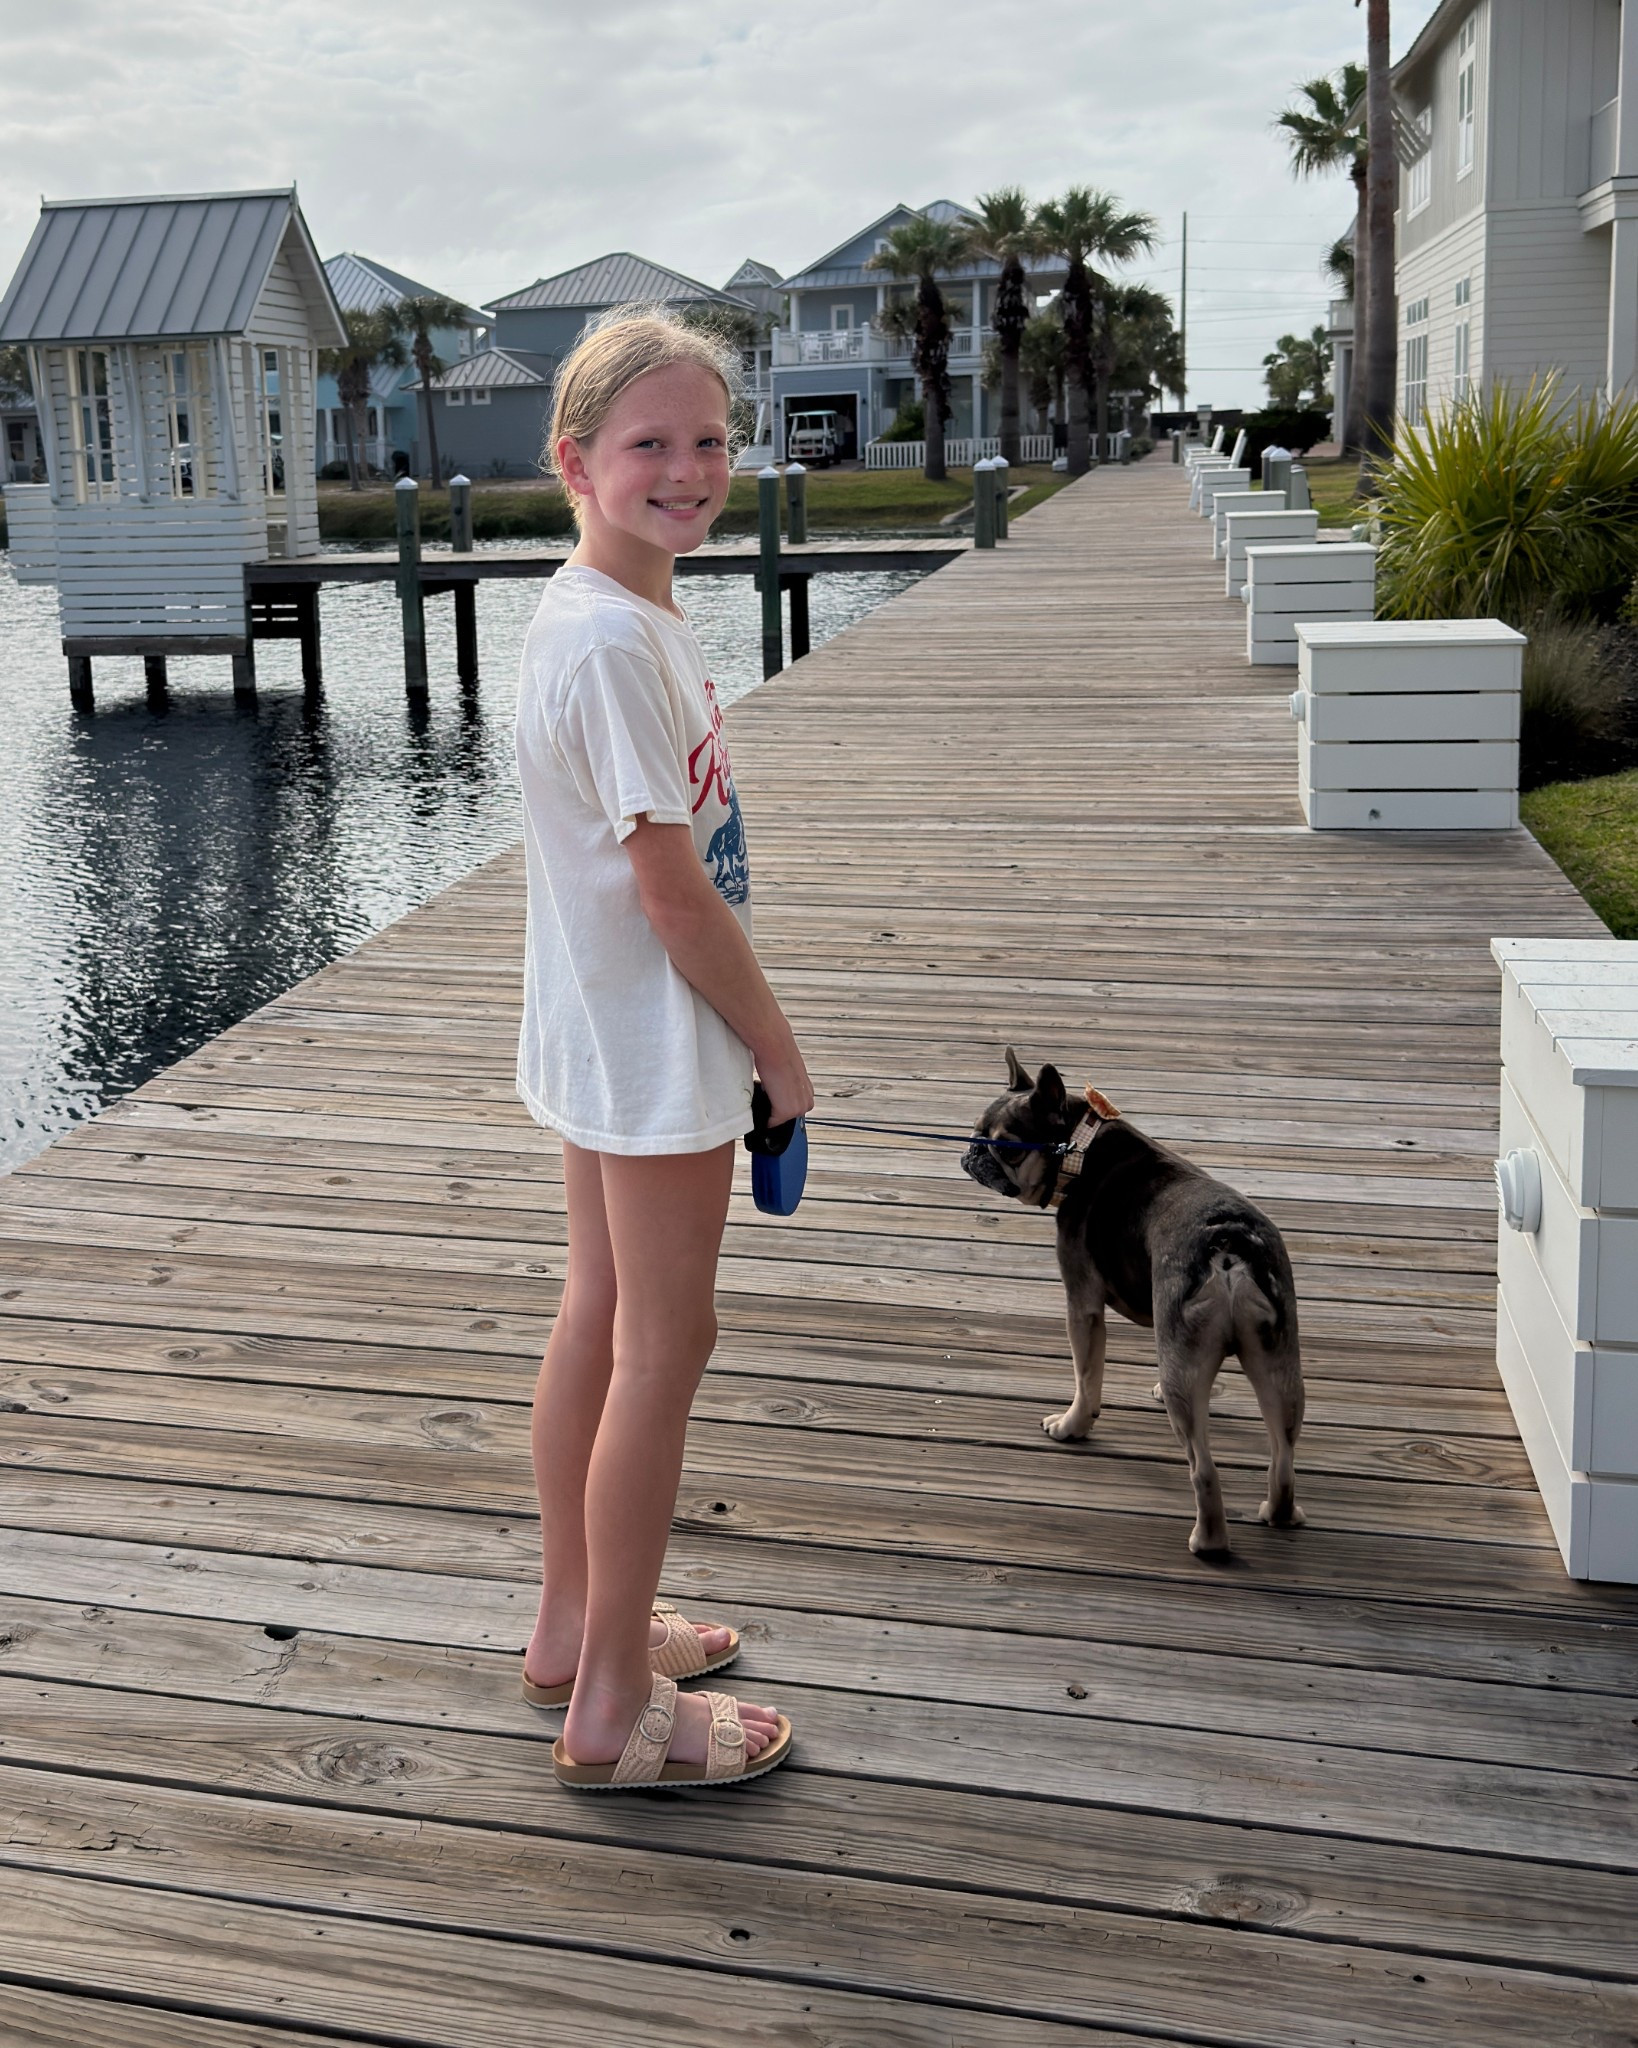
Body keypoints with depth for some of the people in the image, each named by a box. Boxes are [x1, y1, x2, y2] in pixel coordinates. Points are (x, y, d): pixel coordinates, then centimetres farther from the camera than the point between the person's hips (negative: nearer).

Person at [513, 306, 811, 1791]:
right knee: (665, 1344, 0)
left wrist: (746, 1034, 15)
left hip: (604, 1039, 10)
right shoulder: (616, 640, -22)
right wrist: (780, 1052, -11)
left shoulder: (621, 614, 9)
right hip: (663, 1046, -10)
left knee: (602, 1321, 17)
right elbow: (672, 890, -22)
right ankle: (617, 1708, 14)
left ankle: (576, 1626, 33)